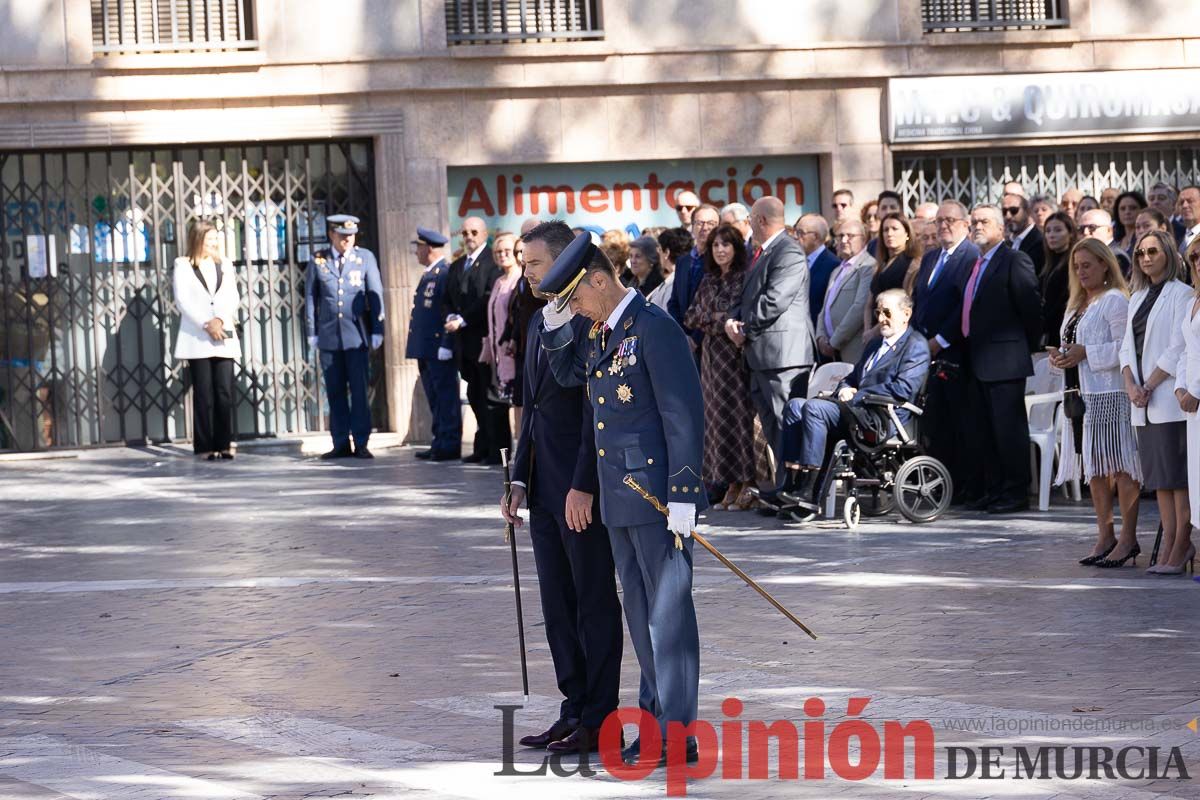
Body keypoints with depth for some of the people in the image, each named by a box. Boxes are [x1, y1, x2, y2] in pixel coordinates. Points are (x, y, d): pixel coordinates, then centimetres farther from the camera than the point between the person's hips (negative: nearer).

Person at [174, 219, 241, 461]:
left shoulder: (224, 265, 16)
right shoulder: (183, 266, 5)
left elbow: (233, 297, 9)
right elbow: (182, 300, -4)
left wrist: (220, 320, -8)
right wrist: (206, 324, -12)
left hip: (224, 337, 3)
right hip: (196, 339, -3)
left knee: (225, 393, -4)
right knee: (204, 394, -5)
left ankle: (224, 444, -1)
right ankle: (205, 447, -3)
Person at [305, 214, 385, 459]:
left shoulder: (365, 257, 4)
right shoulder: (318, 261, 5)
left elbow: (376, 294, 4)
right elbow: (311, 298, 7)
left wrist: (377, 330, -1)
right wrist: (312, 332, 3)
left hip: (356, 335, -1)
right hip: (329, 335, 1)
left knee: (359, 390, -4)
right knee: (335, 391, 3)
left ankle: (361, 444, -1)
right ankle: (341, 444, 8)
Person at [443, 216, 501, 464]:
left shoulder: (492, 262, -7)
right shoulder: (457, 266, 19)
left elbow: (490, 300, -15)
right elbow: (448, 300, 19)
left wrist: (463, 320, -15)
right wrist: (451, 318, -2)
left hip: (485, 338, -7)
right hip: (465, 341, 7)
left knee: (490, 395, -4)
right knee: (475, 396, 9)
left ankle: (496, 449, -1)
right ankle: (483, 447, 13)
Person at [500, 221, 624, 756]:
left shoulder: (591, 323, -13)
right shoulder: (539, 322, 15)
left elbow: (598, 410, -18)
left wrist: (584, 486, -21)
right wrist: (520, 479, 14)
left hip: (581, 490, -9)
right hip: (545, 488, 9)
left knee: (595, 602, -1)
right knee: (558, 604, 11)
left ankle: (601, 721, 3)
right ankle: (575, 711, 17)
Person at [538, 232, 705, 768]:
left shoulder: (654, 328, -14)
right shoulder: (601, 332, 13)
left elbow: (684, 414, -17)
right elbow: (568, 374, 25)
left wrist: (682, 497, -20)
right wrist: (555, 321, 8)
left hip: (658, 495, -9)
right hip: (620, 500, 9)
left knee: (668, 611, -5)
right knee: (641, 613, 13)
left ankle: (677, 736, -3)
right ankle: (658, 718, 20)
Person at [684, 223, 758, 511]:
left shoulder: (745, 278, -5)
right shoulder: (708, 281, 14)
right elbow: (691, 317, 12)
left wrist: (712, 318, -8)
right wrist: (712, 317, -6)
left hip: (736, 354, -6)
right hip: (712, 355, 6)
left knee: (738, 414, -8)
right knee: (717, 416, 4)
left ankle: (748, 484, -4)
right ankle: (732, 486, 7)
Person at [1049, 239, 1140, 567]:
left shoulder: (1115, 301, -6)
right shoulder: (1076, 304, 20)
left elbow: (1124, 348, -14)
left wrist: (1085, 353, -17)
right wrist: (1060, 357, 5)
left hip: (1109, 395, -9)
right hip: (1081, 393, 9)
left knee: (1119, 466, -8)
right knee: (1094, 468, 10)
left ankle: (1128, 539, -7)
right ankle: (1105, 536, 15)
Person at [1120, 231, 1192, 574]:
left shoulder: (1181, 294, -5)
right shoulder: (1138, 297, 18)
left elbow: (1178, 349, -12)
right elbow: (1128, 346, 15)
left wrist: (1149, 386, -12)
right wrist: (1131, 385, -1)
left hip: (1170, 399, -7)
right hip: (1144, 403, 7)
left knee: (1177, 476, -8)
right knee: (1159, 478, 7)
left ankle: (1181, 545, -8)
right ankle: (1168, 546, 8)